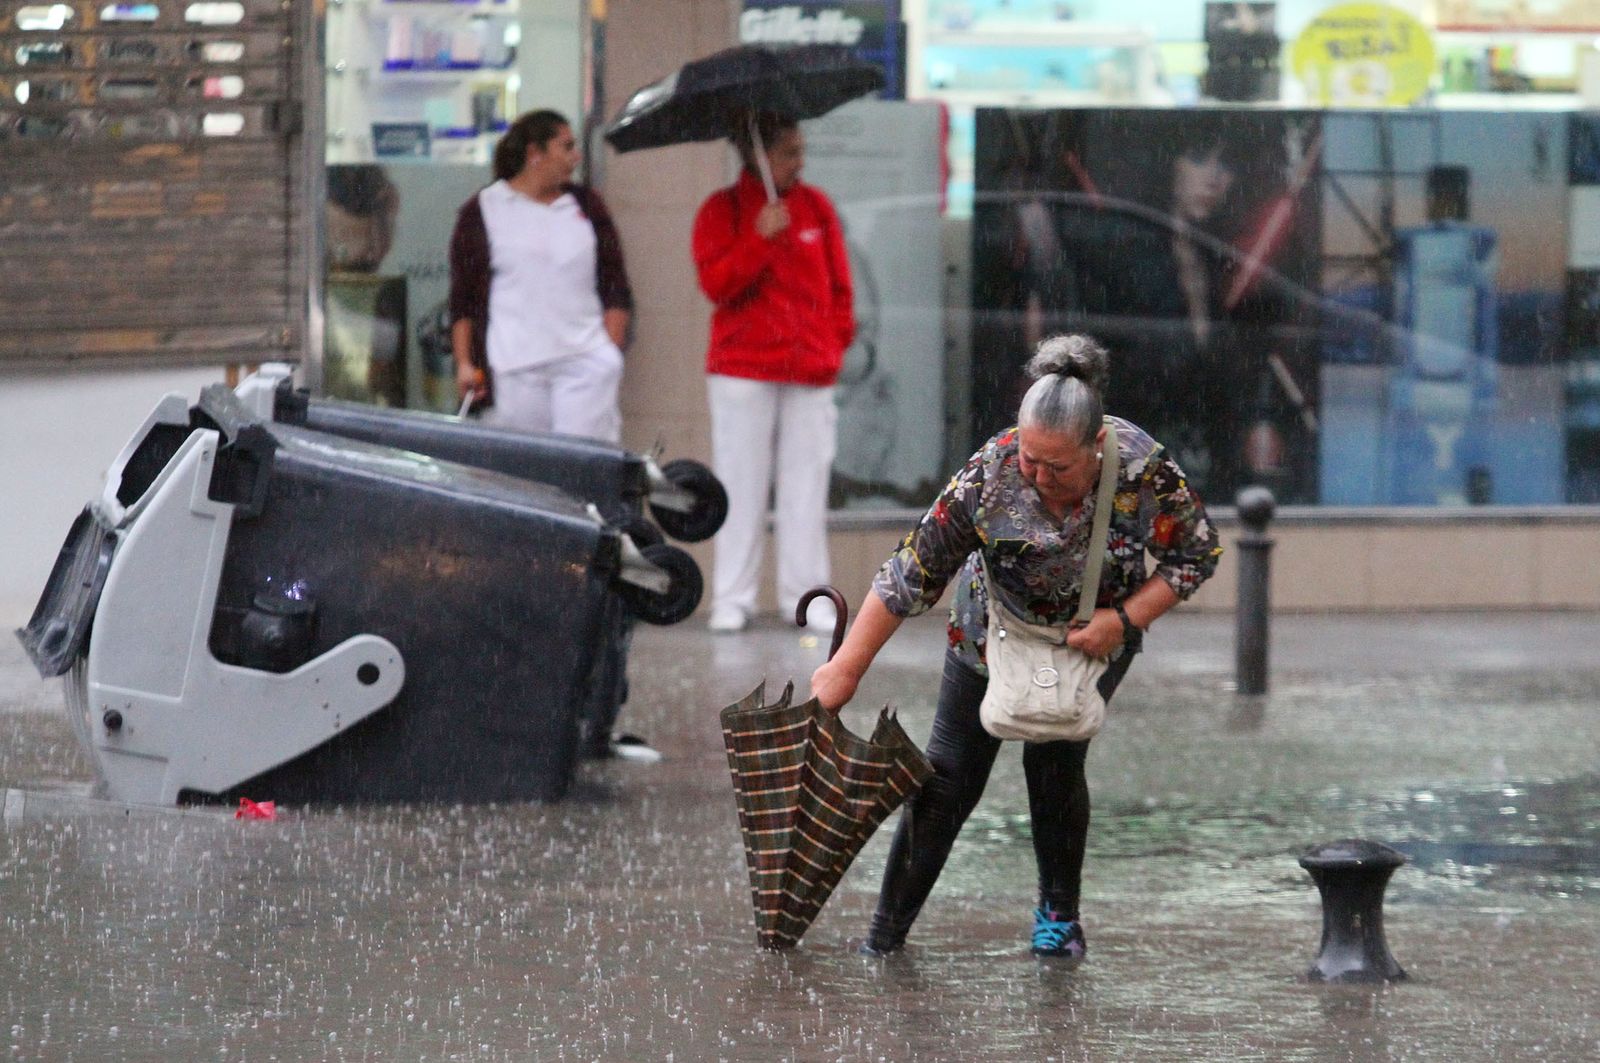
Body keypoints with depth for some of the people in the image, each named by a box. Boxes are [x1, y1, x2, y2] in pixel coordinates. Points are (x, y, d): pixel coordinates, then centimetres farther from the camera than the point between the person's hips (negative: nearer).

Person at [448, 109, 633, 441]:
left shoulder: (587, 206, 15)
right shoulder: (482, 212, 7)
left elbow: (616, 289, 14)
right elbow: (463, 300, 7)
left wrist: (612, 351, 3)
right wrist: (464, 363, -1)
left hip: (585, 364, 1)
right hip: (512, 367, -1)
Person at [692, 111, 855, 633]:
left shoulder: (815, 207, 9)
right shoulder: (722, 210, 1)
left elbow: (839, 283, 13)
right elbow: (715, 283, -10)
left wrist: (836, 340, 3)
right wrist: (761, 240, -19)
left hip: (810, 369, 2)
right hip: (743, 370, -2)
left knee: (806, 482, 2)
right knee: (742, 484, 0)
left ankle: (807, 594, 9)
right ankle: (732, 597, 6)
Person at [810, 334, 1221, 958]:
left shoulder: (1142, 468, -31)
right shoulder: (989, 475, -33)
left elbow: (1196, 556, -14)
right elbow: (911, 574, -25)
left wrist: (1124, 619, -26)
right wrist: (847, 669, -22)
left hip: (1094, 634, 0)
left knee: (1055, 766, -9)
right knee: (950, 774, -3)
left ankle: (1059, 913, 15)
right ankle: (885, 934, 4)